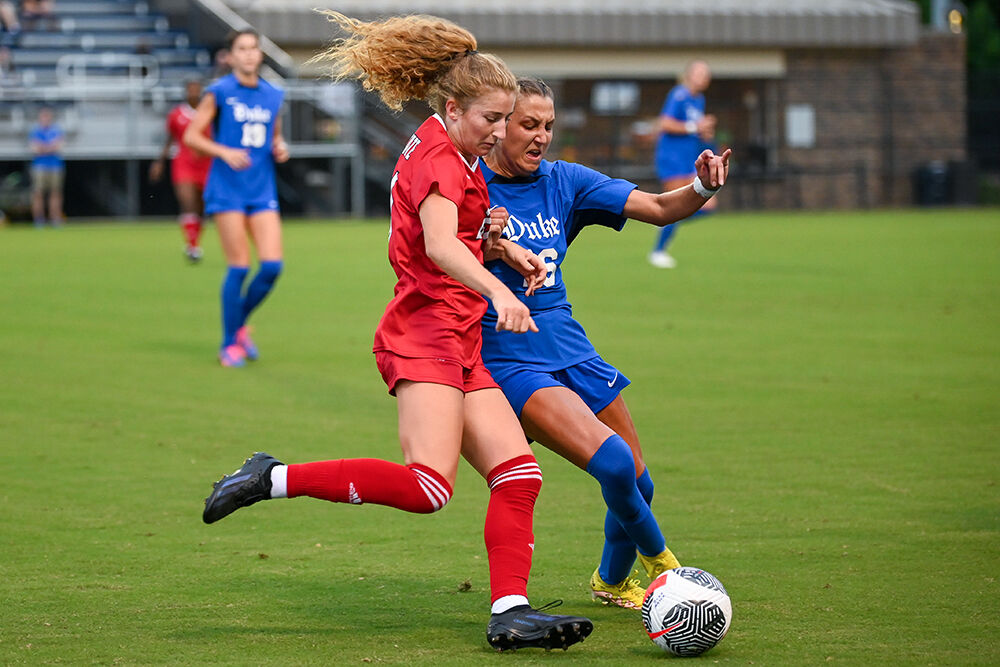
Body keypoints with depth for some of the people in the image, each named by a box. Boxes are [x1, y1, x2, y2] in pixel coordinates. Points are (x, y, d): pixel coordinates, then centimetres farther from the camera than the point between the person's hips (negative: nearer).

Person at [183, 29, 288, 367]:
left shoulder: (273, 96, 12)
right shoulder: (219, 92, -2)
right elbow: (191, 136, -1)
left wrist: (280, 149, 2)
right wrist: (225, 152, -16)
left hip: (263, 191, 5)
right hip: (227, 190, -4)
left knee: (272, 265, -7)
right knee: (239, 267, -7)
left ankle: (240, 324, 17)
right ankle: (230, 344, 7)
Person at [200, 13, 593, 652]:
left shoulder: (450, 155, 21)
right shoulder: (440, 157, -9)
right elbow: (439, 245, -27)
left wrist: (486, 232, 16)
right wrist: (497, 292, -42)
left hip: (459, 348, 10)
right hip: (426, 333, -10)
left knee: (519, 473, -1)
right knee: (428, 487, -24)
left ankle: (510, 611, -6)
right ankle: (274, 478, -15)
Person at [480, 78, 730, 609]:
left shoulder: (563, 181, 6)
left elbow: (659, 208, 1)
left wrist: (702, 187, -20)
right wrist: (493, 248, -39)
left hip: (568, 345, 6)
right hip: (508, 360, -6)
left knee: (637, 484, 8)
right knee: (613, 461, -23)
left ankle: (612, 580, 37)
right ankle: (658, 559, 6)